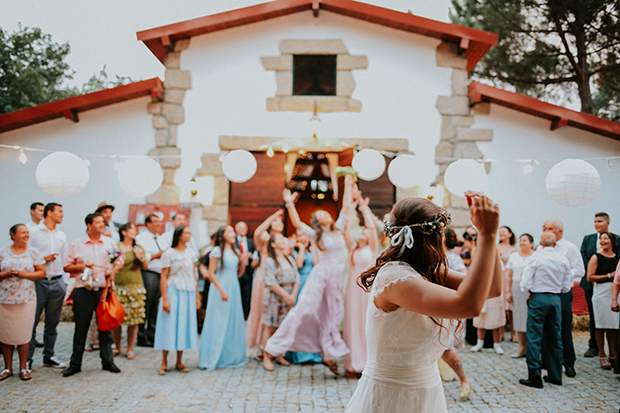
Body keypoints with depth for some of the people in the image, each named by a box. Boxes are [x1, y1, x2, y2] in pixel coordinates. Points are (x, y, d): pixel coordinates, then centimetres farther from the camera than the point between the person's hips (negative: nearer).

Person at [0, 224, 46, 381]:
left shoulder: (33, 252, 5)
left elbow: (42, 273, 1)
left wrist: (23, 274, -10)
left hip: (26, 299, -1)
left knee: (24, 334, 1)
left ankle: (23, 368, 13)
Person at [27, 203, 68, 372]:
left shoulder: (62, 235, 14)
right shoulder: (34, 232, 0)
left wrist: (64, 283, 12)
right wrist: (43, 259, -14)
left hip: (57, 282, 4)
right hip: (38, 282, -4)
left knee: (52, 323, 9)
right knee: (32, 321, -3)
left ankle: (48, 357, 20)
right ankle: (28, 359, 6)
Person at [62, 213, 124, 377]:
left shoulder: (109, 242, 9)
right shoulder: (76, 244, 3)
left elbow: (119, 261, 15)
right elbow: (67, 267, 5)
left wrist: (113, 271, -4)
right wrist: (81, 266, -12)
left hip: (104, 290, 2)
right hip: (83, 291, -2)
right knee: (81, 328, 4)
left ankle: (108, 361, 18)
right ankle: (75, 364, 14)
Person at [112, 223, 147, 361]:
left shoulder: (138, 248, 14)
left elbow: (145, 266, 11)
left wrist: (142, 257, -8)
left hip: (135, 286, 3)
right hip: (118, 286, -3)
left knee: (134, 319, 0)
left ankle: (130, 349, 11)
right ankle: (117, 347, 16)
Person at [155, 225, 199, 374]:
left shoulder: (191, 253, 10)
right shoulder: (169, 253, -5)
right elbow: (163, 277, -7)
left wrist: (197, 295, 11)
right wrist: (165, 299, -13)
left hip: (188, 293, 5)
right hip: (173, 291, -4)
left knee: (184, 325, 5)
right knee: (169, 325, -3)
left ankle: (179, 362, 14)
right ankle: (164, 362, 6)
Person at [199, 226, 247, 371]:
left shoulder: (236, 251, 13)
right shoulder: (217, 251, -6)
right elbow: (211, 273, -11)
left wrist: (243, 263, 0)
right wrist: (222, 290, -18)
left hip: (234, 288, 7)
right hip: (220, 288, -7)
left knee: (234, 322, 7)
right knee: (219, 323, -4)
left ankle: (232, 356, 17)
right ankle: (214, 357, 4)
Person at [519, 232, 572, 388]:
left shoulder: (535, 258, -8)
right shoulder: (563, 260, 3)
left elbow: (525, 285, -10)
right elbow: (566, 287, 8)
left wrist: (528, 288, 12)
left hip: (538, 299, -4)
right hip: (556, 299, 4)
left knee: (534, 338, 0)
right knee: (555, 338, 13)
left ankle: (534, 377, -1)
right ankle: (555, 375, 20)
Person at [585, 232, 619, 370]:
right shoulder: (596, 257, -1)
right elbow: (589, 277, -8)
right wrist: (609, 276, -9)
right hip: (601, 292, -3)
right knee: (601, 326, -1)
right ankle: (602, 356, 8)